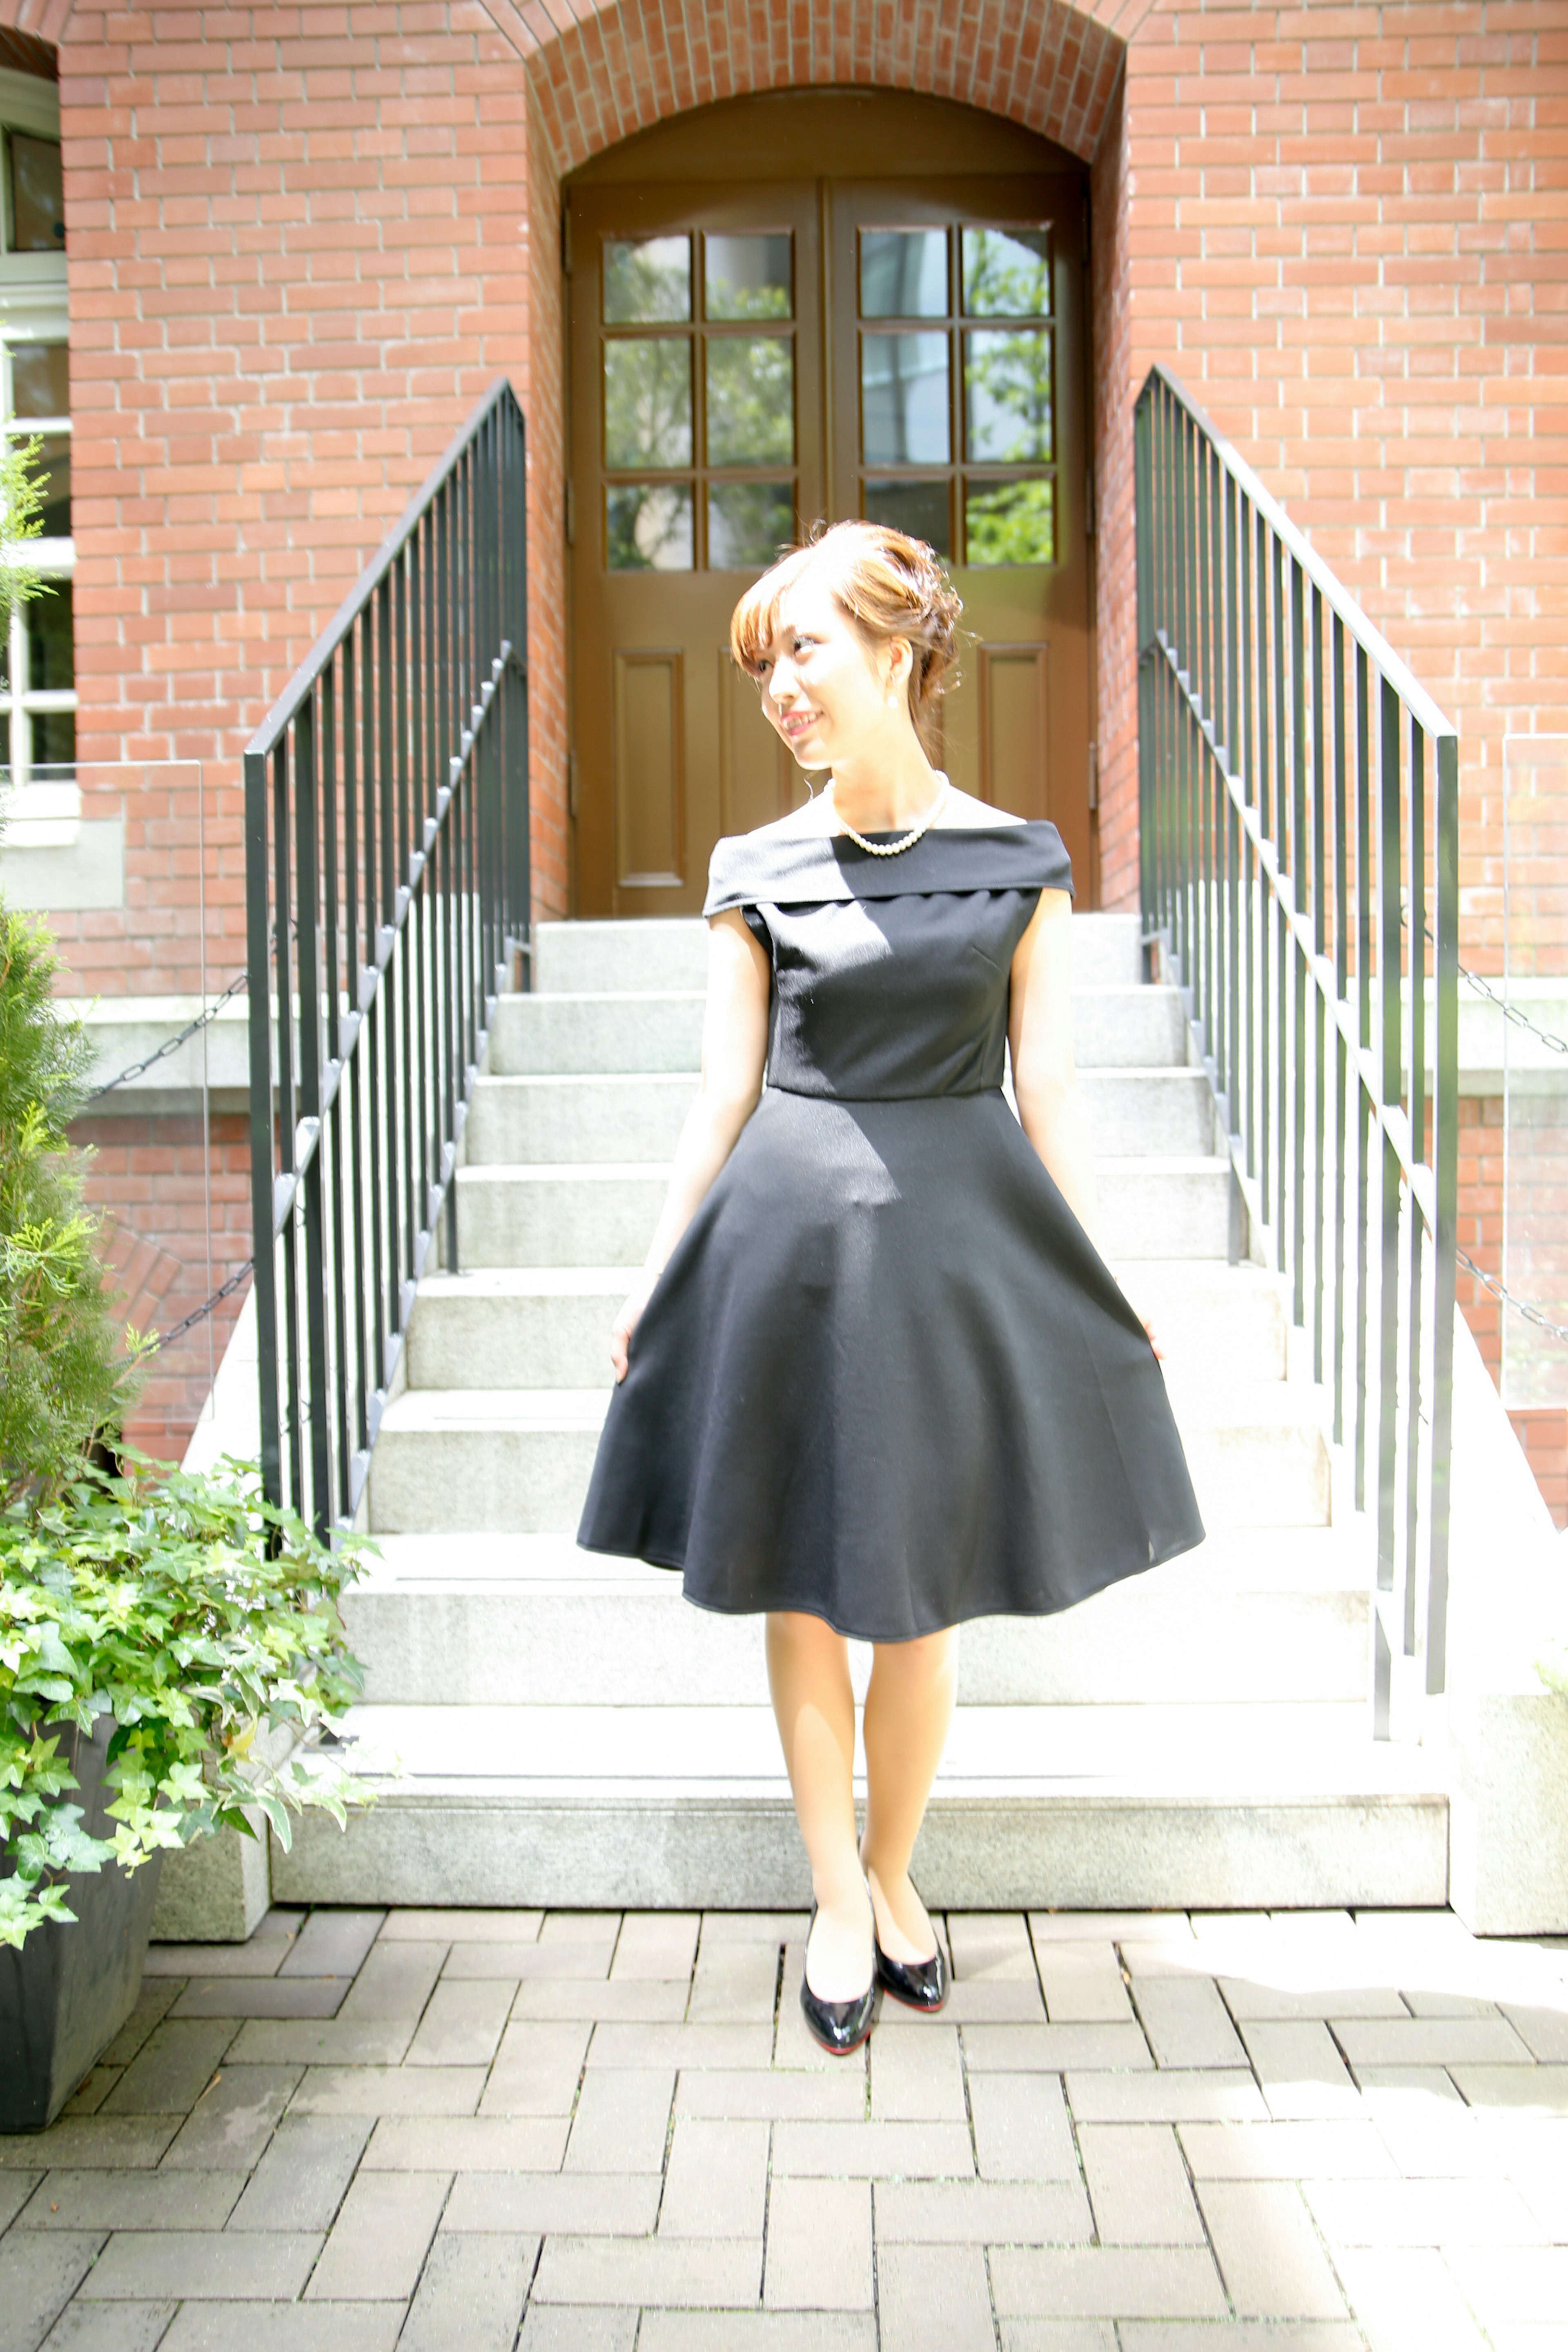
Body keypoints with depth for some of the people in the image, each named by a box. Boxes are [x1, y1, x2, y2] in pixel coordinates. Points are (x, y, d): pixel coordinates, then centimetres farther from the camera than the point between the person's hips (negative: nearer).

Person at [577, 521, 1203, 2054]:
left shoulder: (1017, 865, 1)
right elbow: (724, 1092, 4)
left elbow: (1048, 1095, 2)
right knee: (803, 1588, 9)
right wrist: (660, 1273, 3)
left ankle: (891, 1878, 33)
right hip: (787, 1236, 1)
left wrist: (1098, 1291, 2)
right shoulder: (756, 875, 2)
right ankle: (838, 1898, 27)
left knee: (919, 1597, 10)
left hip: (959, 1238, 0)